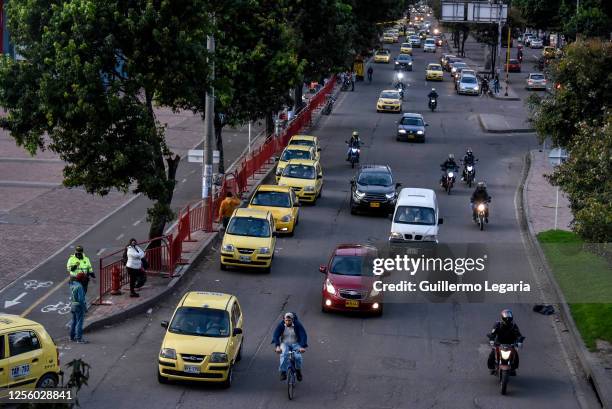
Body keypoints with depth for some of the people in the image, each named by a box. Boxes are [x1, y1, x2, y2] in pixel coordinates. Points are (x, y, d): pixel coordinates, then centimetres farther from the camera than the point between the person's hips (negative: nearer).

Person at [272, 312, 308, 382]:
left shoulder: (298, 325, -12)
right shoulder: (280, 326, -10)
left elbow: (303, 336, -20)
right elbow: (275, 335, -19)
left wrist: (303, 347, -36)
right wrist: (277, 346, -36)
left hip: (295, 344, 0)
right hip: (284, 344, 0)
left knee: (298, 356, -28)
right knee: (284, 355, -33)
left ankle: (298, 371, 2)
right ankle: (283, 372, -22)